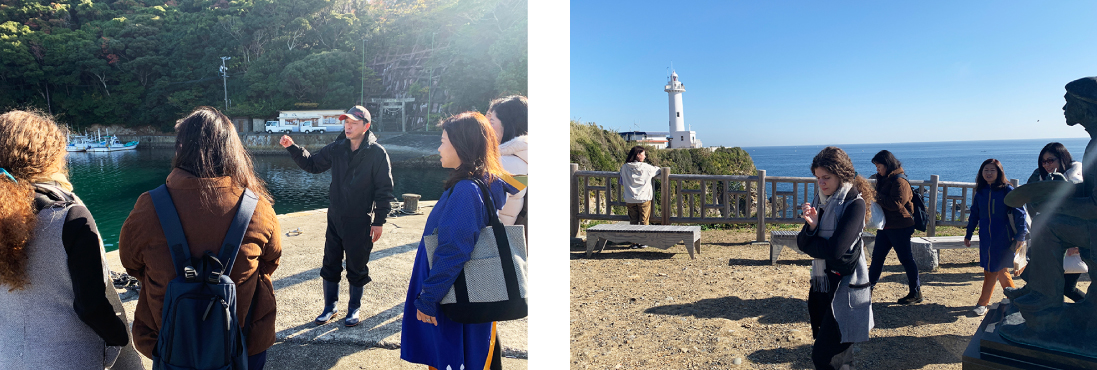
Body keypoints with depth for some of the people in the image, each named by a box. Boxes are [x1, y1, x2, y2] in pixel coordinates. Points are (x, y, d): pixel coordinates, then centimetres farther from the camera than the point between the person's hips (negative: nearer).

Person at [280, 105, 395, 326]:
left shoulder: (377, 154, -13)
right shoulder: (336, 149, 2)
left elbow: (384, 190, -11)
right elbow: (312, 164, 13)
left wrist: (379, 221, -12)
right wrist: (292, 148, -3)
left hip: (360, 223, -5)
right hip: (335, 218, 5)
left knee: (357, 268, 9)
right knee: (330, 265, 15)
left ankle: (354, 309, 28)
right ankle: (330, 308, 32)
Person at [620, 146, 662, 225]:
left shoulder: (624, 168, 0)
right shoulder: (646, 167, -7)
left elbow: (622, 185, 10)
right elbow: (659, 171, 10)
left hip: (630, 200, 3)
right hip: (644, 199, -3)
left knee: (633, 222, 10)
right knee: (644, 223, 4)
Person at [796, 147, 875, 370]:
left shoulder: (854, 204, -13)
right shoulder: (822, 201, 7)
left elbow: (835, 249, -22)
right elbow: (803, 242, 3)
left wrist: (808, 243, -5)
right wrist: (810, 226, -17)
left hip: (846, 288, -7)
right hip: (823, 283, 7)